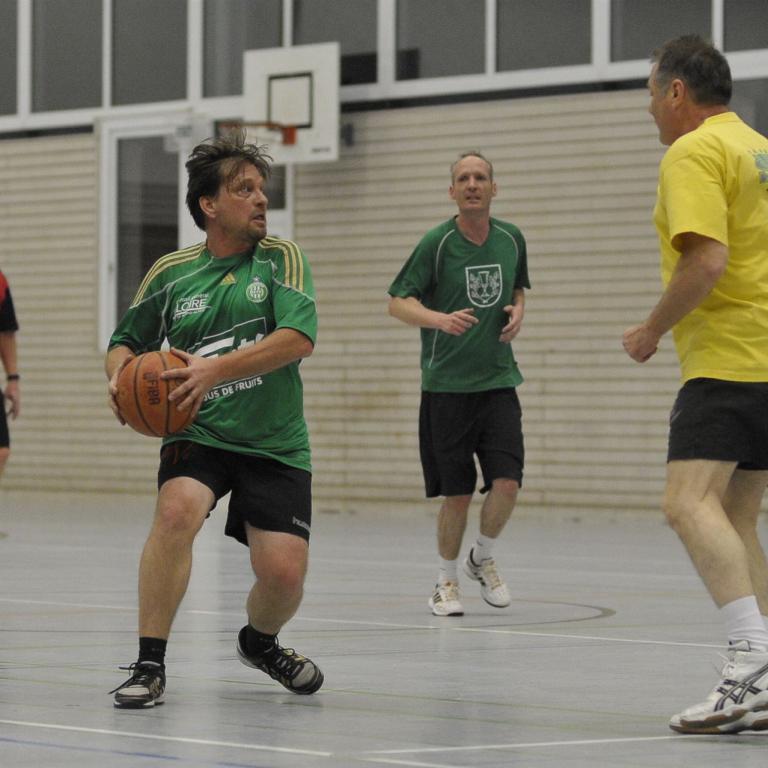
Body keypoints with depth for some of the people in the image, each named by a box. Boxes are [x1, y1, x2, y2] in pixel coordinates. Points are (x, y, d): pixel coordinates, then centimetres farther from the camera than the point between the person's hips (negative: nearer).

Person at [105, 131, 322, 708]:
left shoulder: (281, 258, -2)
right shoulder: (172, 272, 4)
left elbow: (299, 337, -17)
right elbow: (125, 342, 16)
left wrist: (216, 369, -28)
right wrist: (120, 375, -8)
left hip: (276, 444, 0)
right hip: (198, 435, 0)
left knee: (284, 573, -10)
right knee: (177, 507, -32)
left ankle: (259, 642, 29)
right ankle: (150, 666, -22)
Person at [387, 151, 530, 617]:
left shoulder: (512, 239, 5)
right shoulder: (438, 242, -8)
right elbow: (398, 302, -7)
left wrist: (518, 312, 1)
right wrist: (442, 319, -25)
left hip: (498, 381, 3)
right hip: (446, 385, -3)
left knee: (507, 482, -10)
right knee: (457, 494, 0)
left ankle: (483, 558, 19)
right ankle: (447, 579, 23)